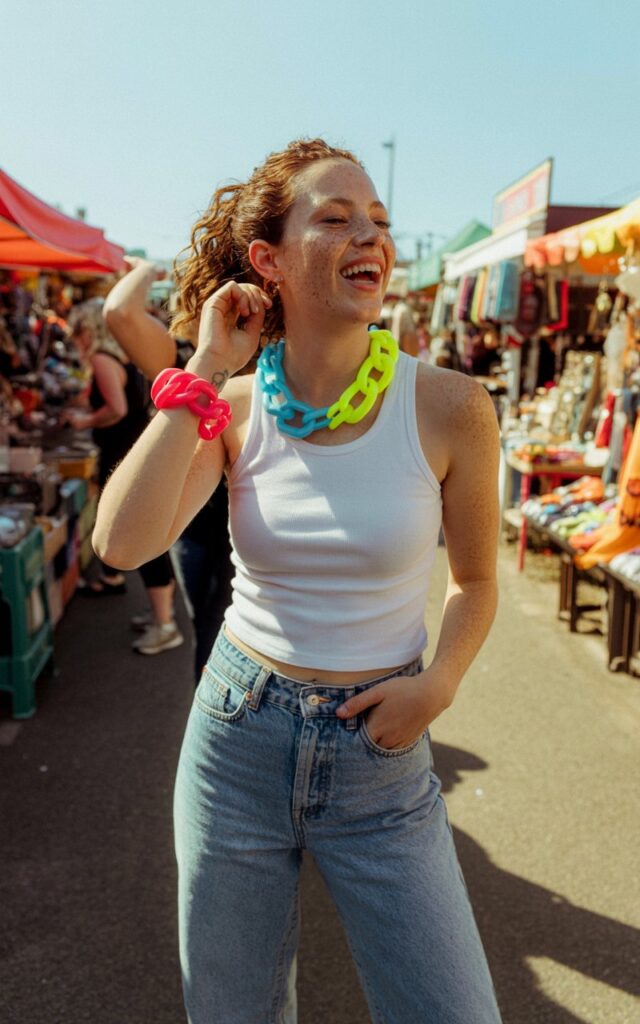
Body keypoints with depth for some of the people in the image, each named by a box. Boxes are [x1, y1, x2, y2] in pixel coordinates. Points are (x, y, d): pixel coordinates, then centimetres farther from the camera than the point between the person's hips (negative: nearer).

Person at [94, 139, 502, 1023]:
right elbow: (122, 542, -23)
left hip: (380, 753, -1)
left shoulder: (449, 408, -12)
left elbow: (475, 580, 2)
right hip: (237, 736, 2)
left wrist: (439, 682, -15)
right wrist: (204, 371, -19)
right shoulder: (235, 409, -7)